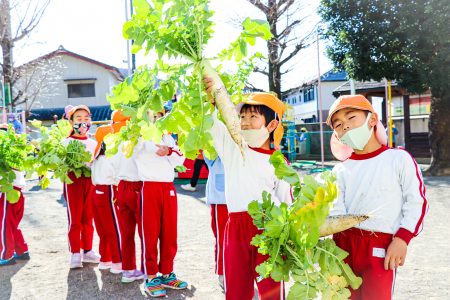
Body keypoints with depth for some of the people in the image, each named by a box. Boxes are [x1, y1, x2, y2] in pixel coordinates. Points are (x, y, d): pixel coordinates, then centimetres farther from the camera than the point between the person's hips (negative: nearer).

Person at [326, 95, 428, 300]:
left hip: (381, 247, -3)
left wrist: (402, 238, -8)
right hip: (345, 244, 4)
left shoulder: (398, 158, 0)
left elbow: (416, 201, 0)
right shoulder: (340, 171, 8)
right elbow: (337, 212, 3)